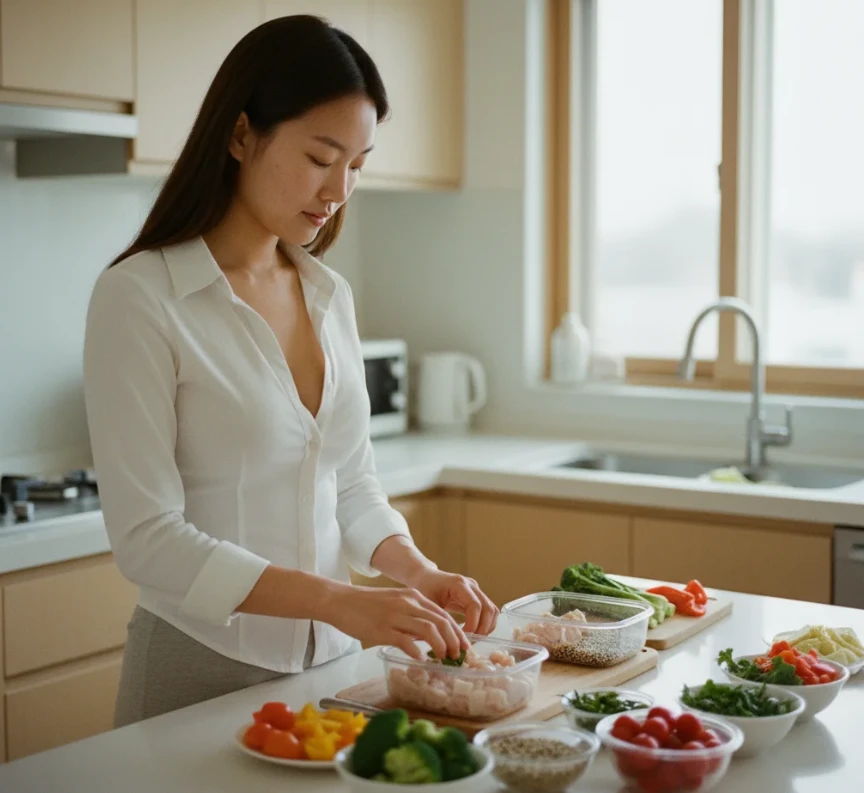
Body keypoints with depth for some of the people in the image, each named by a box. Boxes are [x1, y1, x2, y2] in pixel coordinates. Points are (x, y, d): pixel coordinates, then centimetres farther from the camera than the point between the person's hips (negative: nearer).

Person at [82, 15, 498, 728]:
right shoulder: (139, 296, -15)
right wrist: (337, 599, -26)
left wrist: (418, 573, -8)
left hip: (331, 660, 6)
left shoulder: (332, 295, 4)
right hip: (202, 668, -5)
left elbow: (352, 486, 10)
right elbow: (147, 539, -19)